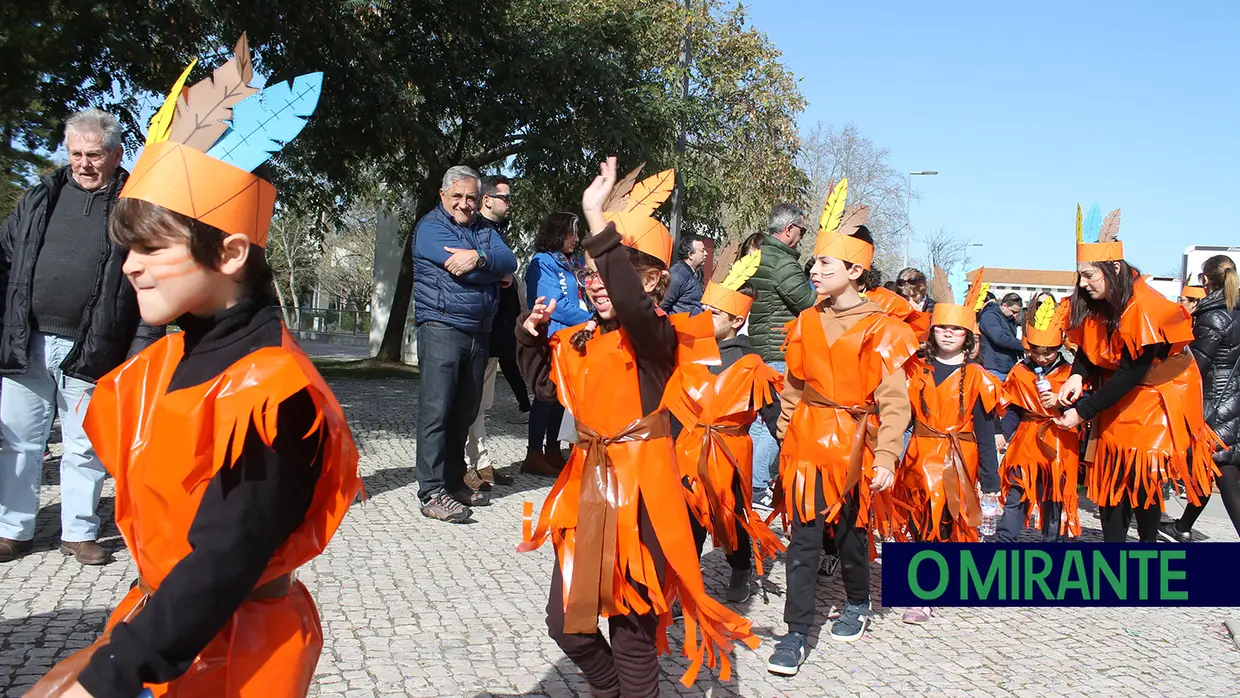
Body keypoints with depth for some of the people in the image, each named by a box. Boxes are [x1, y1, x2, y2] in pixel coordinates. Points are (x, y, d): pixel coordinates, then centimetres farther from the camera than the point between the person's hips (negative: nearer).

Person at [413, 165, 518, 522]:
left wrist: (480, 258, -16)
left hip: (479, 332, 7)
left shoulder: (484, 229, 18)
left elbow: (510, 262, 0)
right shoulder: (430, 227, -1)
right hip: (441, 328, -7)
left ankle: (454, 482, 21)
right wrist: (497, 274, -5)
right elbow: (461, 269, -16)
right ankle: (432, 493, -8)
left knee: (465, 412, 11)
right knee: (436, 411, -9)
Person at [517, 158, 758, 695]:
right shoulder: (581, 337, 7)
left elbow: (630, 304, -38)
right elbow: (542, 373, 26)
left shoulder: (656, 334, -14)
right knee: (566, 621, 15)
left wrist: (598, 221, -40)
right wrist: (533, 331, 6)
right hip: (587, 480, 8)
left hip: (637, 484, -7)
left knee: (632, 630, 4)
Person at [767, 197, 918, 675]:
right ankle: (797, 633, 7)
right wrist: (784, 436, 13)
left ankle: (858, 605, 39)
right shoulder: (807, 323, 5)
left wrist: (885, 458, -17)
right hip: (807, 441, 3)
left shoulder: (878, 329, -8)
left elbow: (894, 400, -10)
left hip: (852, 444, -3)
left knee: (849, 529, 12)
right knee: (804, 538, 0)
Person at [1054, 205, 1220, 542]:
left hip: (1156, 398, -7)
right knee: (1111, 476, 2)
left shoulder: (1144, 309, -26)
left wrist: (1083, 411, -25)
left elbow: (1131, 374, -27)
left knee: (1143, 477, -9)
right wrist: (1077, 375, -18)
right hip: (1119, 400, 7)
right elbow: (1087, 347, 4)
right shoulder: (1098, 302, -4)